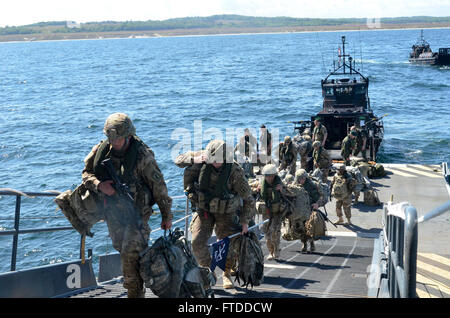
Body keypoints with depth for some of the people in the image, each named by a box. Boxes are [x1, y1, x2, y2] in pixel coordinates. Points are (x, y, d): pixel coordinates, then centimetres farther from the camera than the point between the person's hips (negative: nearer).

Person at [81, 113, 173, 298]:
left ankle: (135, 293, -5)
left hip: (137, 211, -5)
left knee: (130, 255, -14)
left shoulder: (142, 155, -18)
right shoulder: (101, 150, -5)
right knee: (122, 250, 18)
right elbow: (86, 173, 3)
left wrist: (167, 216, -6)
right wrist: (99, 185, -21)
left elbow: (158, 186, -11)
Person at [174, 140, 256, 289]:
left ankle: (227, 274, 28)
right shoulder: (203, 158, -17)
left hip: (225, 213, -2)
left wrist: (245, 221, -9)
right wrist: (195, 159, -27)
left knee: (228, 245, 1)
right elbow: (179, 160, -6)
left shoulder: (235, 171, -25)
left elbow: (248, 198, -13)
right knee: (198, 242, -8)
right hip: (204, 210, 2)